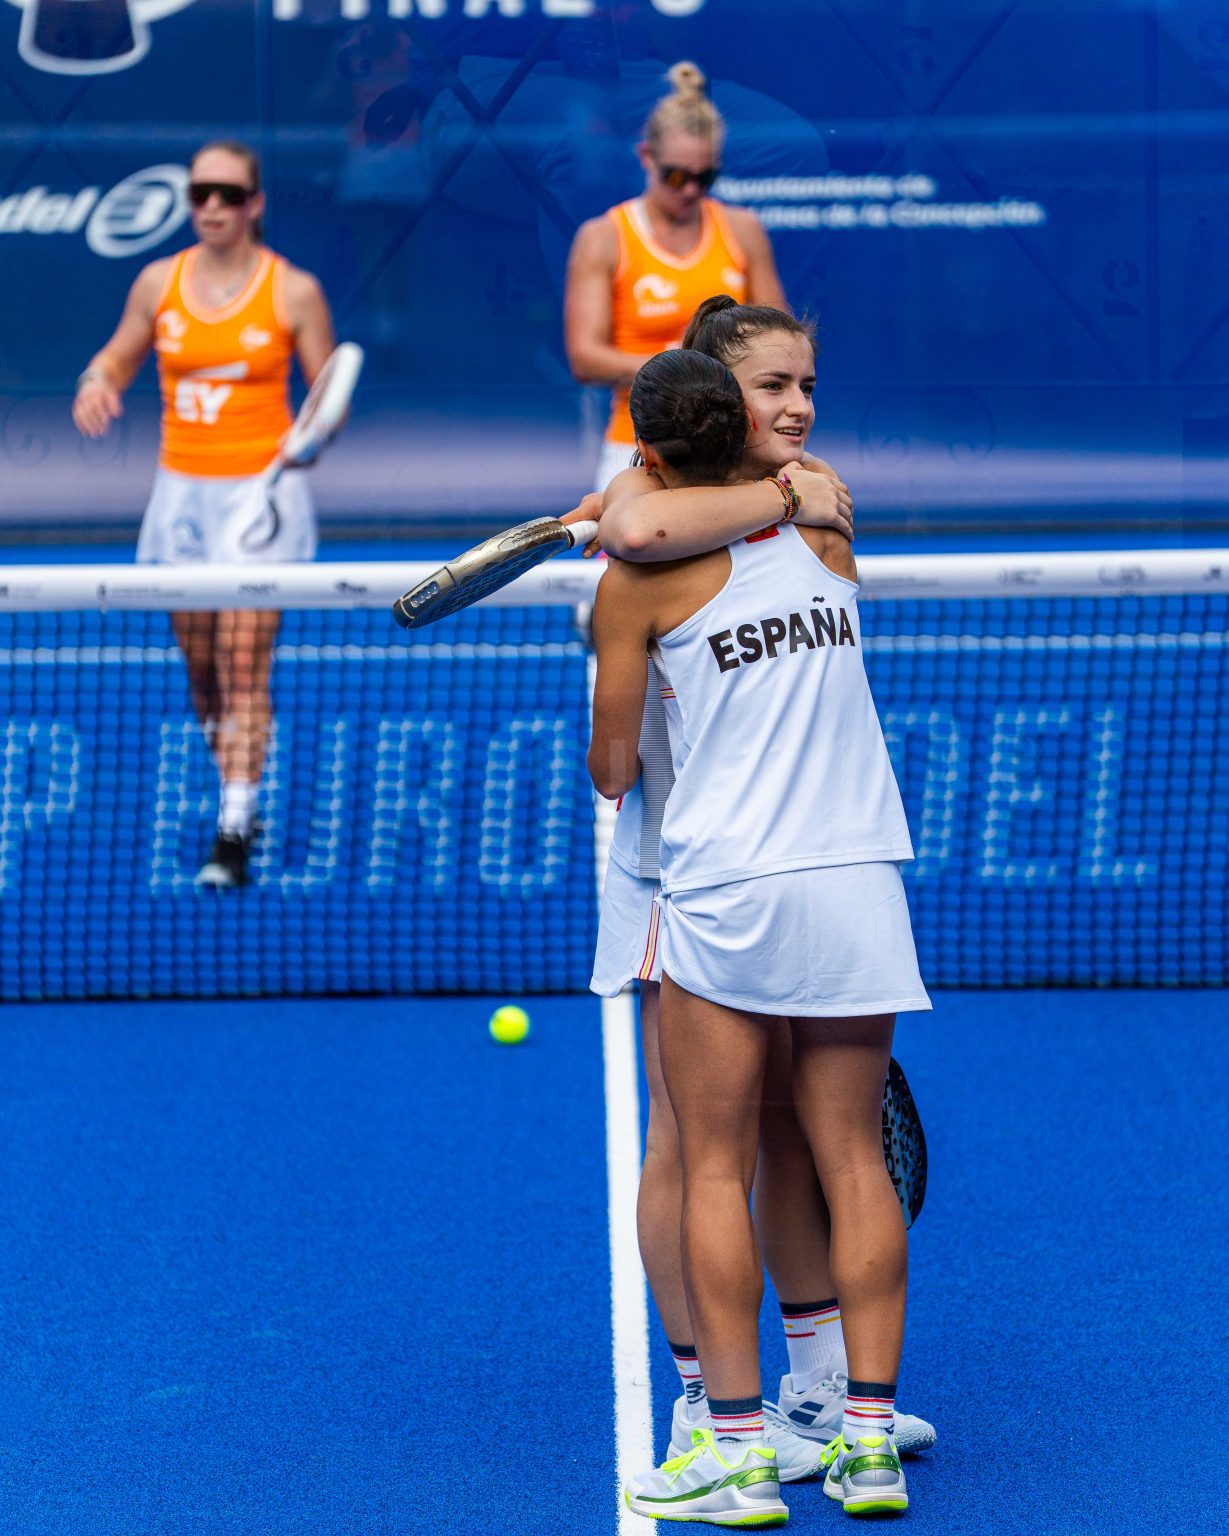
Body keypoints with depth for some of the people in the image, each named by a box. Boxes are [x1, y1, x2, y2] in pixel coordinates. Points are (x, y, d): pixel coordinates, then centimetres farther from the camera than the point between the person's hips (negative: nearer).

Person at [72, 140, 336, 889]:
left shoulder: (294, 291, -4)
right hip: (182, 489, 4)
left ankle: (234, 834, -10)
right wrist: (96, 384, -6)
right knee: (201, 666, 9)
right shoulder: (159, 283, 4)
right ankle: (238, 795, 28)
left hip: (261, 490, -4)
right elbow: (118, 358, 17)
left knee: (244, 667, -10)